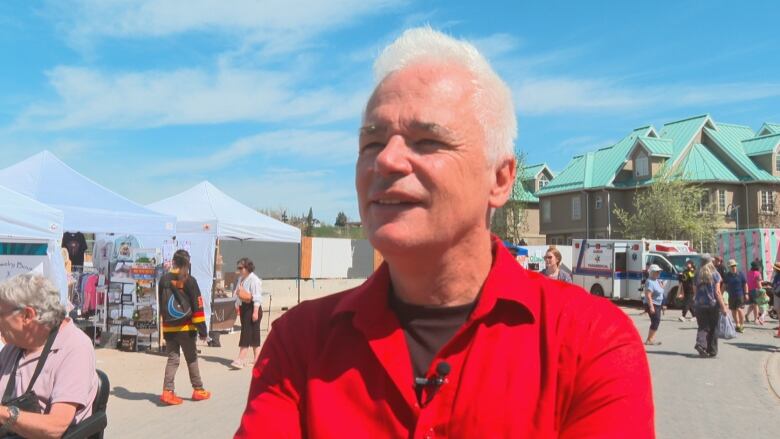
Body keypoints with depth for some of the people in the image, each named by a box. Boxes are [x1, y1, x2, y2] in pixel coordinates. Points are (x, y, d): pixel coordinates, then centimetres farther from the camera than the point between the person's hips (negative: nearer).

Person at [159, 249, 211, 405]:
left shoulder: (164, 280, 3)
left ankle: (167, 392, 0)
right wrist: (202, 329, -8)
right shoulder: (189, 280, -11)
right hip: (186, 327, -4)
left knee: (172, 359, 10)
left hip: (168, 328, 4)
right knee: (192, 359, 9)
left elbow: (161, 305, 11)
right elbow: (197, 306, -13)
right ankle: (198, 390, 18)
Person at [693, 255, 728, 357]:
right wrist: (723, 306, -8)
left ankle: (700, 343, -18)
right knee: (713, 328, 10)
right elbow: (717, 292, -9)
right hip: (712, 304, -2)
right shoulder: (715, 274, -4)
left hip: (699, 304, 2)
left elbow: (695, 290, 4)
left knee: (702, 326, 7)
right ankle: (712, 351, 16)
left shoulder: (698, 274, 3)